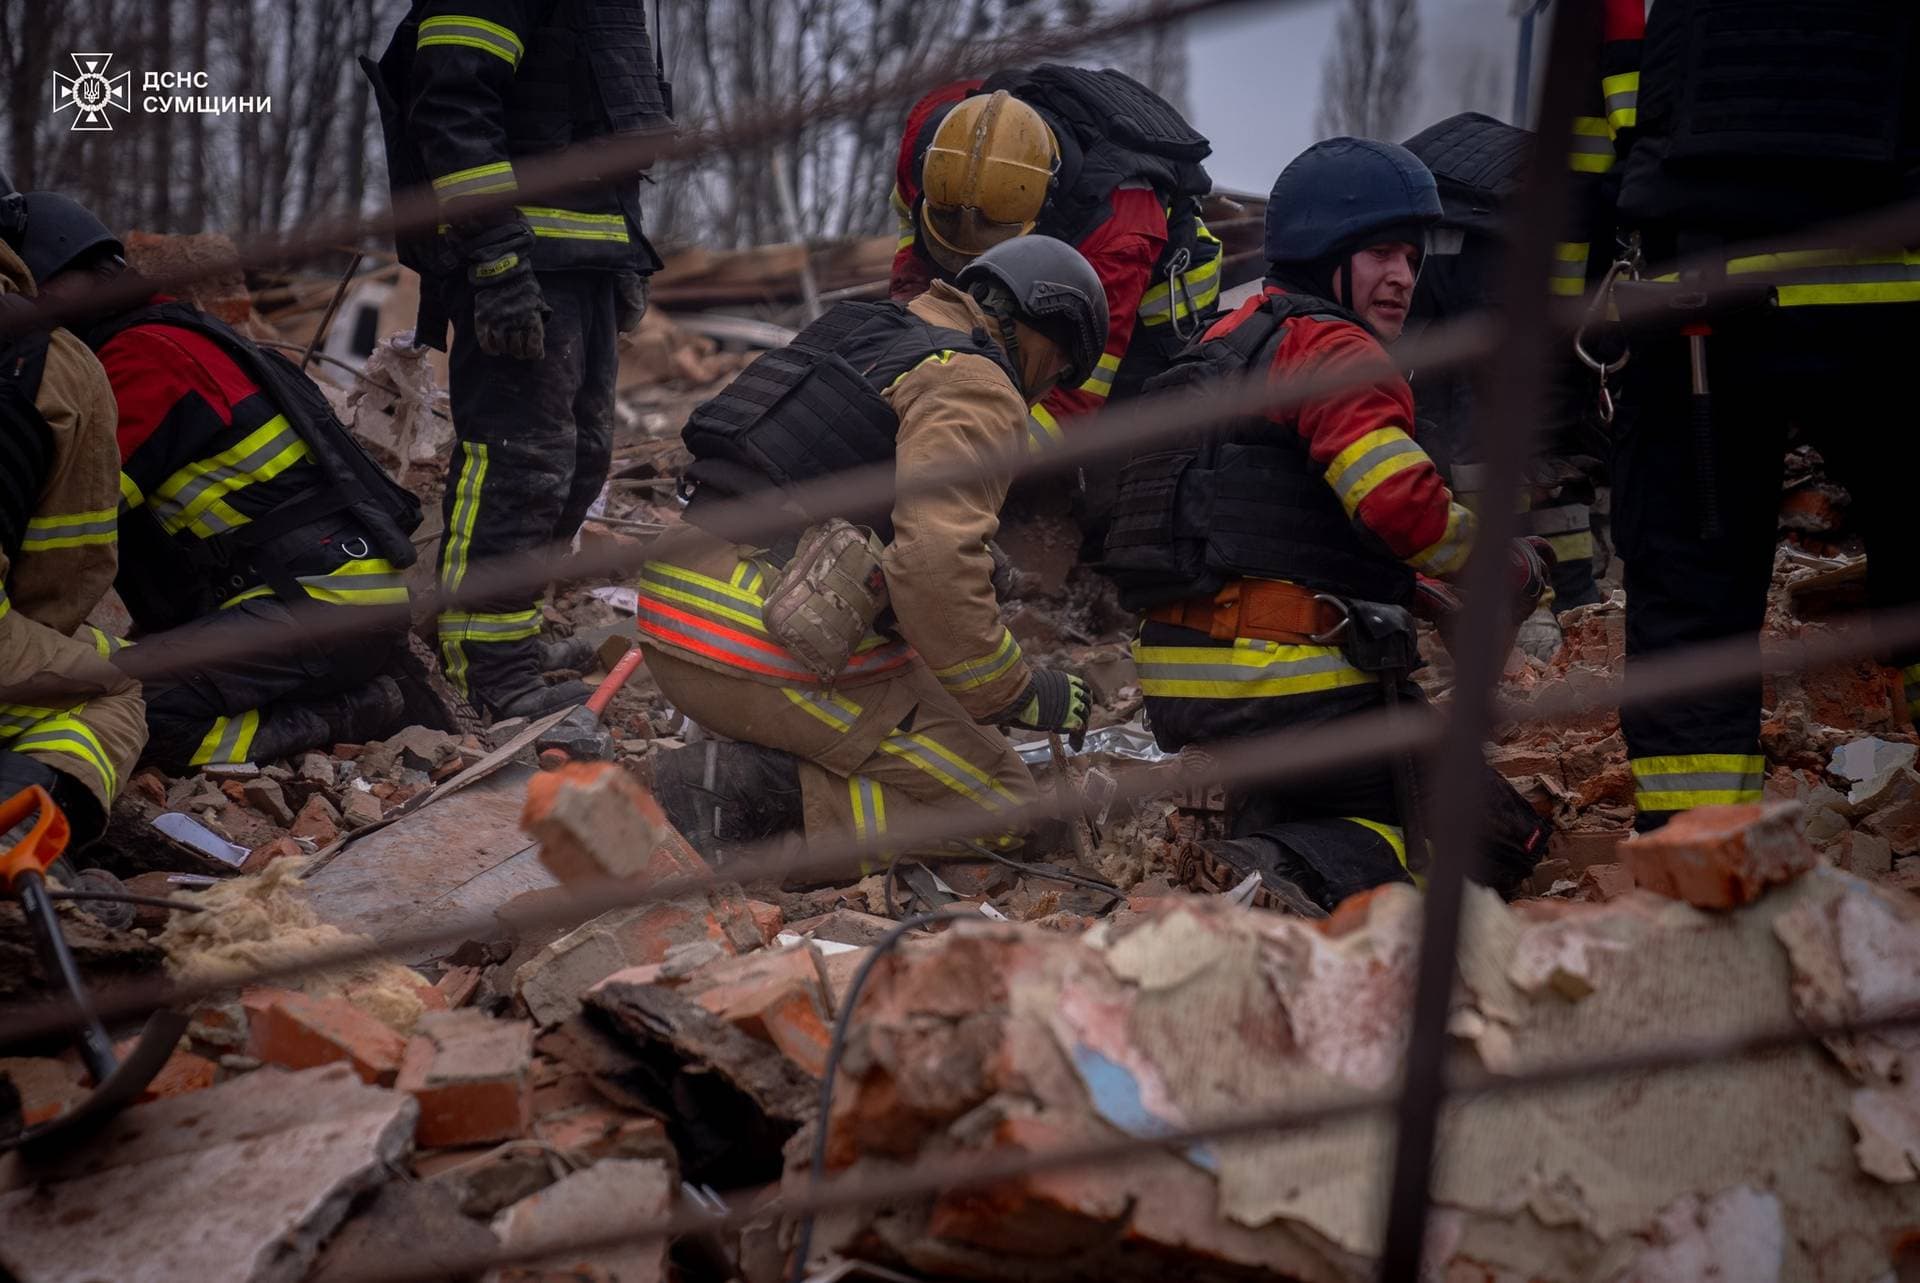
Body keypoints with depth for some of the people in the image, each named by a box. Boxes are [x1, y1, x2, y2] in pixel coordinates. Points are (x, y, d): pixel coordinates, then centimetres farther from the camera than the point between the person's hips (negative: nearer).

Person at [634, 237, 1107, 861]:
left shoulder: (866, 343, 24)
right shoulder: (978, 388, -6)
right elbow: (935, 565, -20)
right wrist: (1024, 695, -7)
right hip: (778, 662, -9)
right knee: (998, 804, 0)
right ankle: (750, 795, -14)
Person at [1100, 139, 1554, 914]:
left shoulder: (1225, 342, 21)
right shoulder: (1331, 349, -8)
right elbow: (1402, 505, -22)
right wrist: (1513, 571, -3)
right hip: (1294, 685, -9)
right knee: (1502, 837, 2)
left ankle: (1263, 846, 1)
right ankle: (1310, 879, -23)